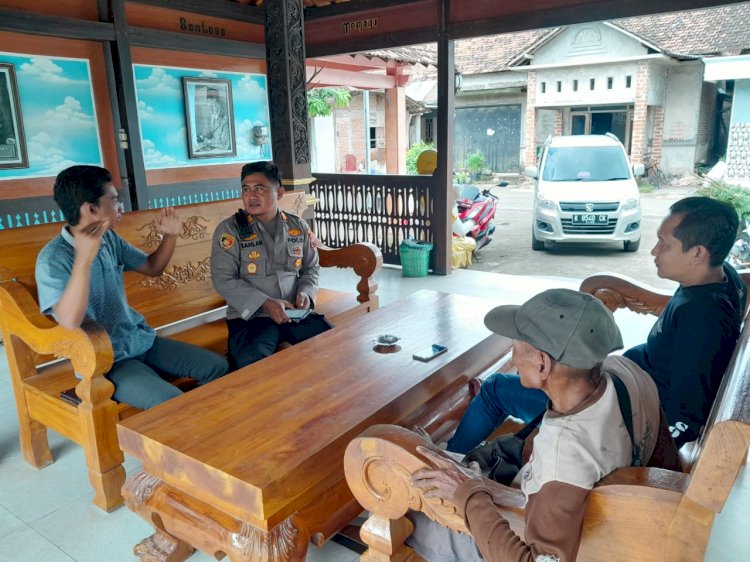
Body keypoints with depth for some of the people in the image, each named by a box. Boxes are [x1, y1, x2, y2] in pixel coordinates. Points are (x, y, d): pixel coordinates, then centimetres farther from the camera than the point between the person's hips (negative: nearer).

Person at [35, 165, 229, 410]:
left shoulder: (110, 239, 5)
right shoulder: (53, 258, -17)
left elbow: (153, 267, 18)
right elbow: (69, 322, -32)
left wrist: (170, 236, 1)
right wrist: (84, 259, -41)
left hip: (139, 340, 8)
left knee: (218, 366, -2)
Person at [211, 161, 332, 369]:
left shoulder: (299, 227, 10)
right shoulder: (229, 230, -2)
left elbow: (311, 268, 17)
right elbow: (223, 280, -8)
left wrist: (305, 292, -5)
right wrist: (265, 303, -18)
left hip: (295, 312, 4)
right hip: (250, 315, -4)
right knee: (251, 363, -34)